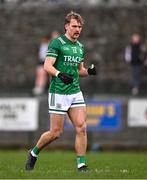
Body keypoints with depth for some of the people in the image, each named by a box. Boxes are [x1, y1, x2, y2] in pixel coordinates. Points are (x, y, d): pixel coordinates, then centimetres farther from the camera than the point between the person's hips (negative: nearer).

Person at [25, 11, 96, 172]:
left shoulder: (80, 47, 14)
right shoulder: (57, 43, -8)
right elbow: (47, 66, -16)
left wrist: (89, 71, 3)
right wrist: (60, 74, -34)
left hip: (75, 92, 6)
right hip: (59, 93, -6)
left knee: (81, 127, -7)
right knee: (56, 132, -2)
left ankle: (81, 165, -4)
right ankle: (33, 153, 22)